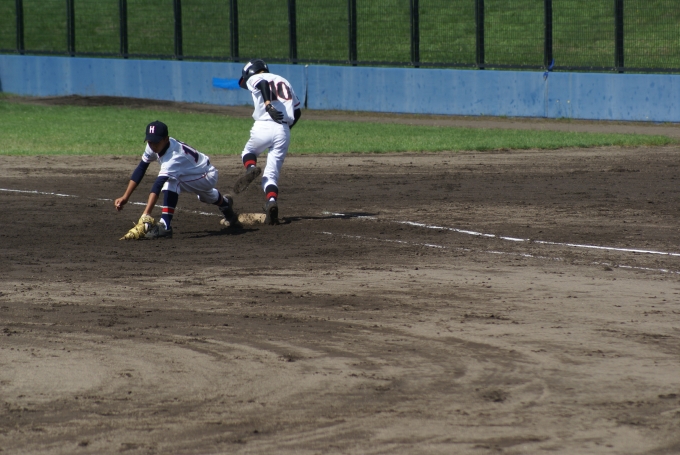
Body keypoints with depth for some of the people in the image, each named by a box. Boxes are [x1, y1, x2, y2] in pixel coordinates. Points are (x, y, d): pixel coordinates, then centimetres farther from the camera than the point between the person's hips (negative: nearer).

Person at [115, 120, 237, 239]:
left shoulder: (174, 156, -41)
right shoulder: (153, 146, -18)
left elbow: (158, 185, -50)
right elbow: (140, 170, -12)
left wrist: (146, 214, -58)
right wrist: (125, 197, -20)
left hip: (208, 177, -9)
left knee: (171, 181, -34)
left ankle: (165, 226, -34)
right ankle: (224, 202, 70)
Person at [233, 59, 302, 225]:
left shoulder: (253, 79, 11)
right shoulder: (284, 82, 27)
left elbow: (263, 84, -16)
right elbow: (297, 112, 21)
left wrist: (268, 105, -27)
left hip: (264, 127, -4)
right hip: (284, 132, 4)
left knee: (248, 151, 27)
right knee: (271, 174, 7)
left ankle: (251, 168, -6)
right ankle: (271, 202, -19)